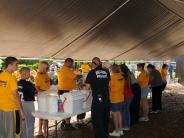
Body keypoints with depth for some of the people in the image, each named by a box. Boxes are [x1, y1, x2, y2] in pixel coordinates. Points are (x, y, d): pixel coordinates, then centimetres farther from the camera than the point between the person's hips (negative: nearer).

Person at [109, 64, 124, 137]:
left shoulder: (113, 77, -16)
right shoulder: (121, 77, 2)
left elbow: (110, 87, -9)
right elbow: (122, 86, 8)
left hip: (114, 98, -7)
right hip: (120, 97, 7)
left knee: (115, 114, 2)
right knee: (119, 113, 15)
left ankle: (117, 131, 9)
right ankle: (120, 130, 24)